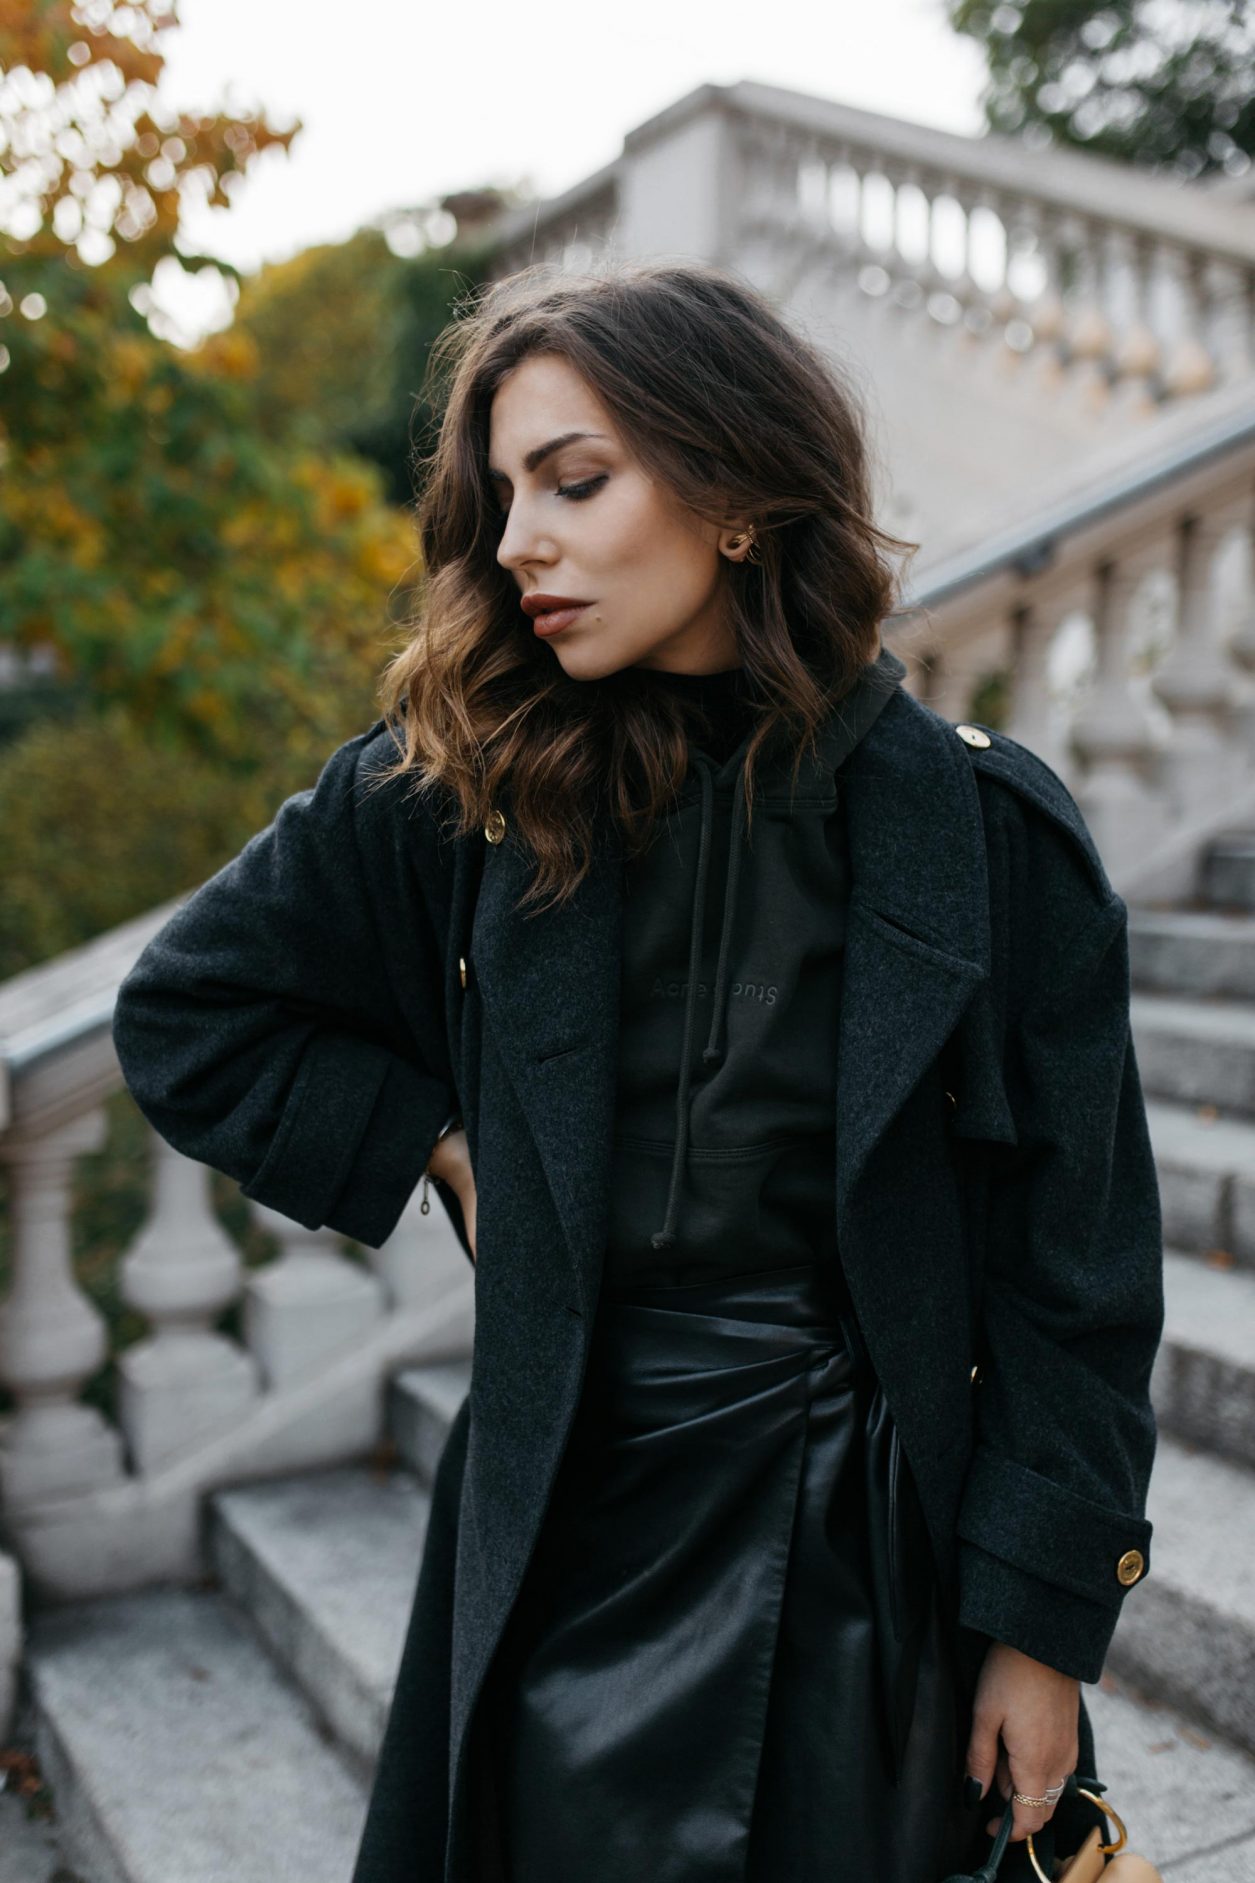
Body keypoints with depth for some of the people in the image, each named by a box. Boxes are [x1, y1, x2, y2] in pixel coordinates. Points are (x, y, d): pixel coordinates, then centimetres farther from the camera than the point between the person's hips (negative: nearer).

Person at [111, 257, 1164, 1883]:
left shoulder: (987, 828, -9)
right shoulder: (461, 795, -4)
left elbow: (1078, 1257, -5)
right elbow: (183, 1014, 6)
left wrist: (1047, 1615, -4)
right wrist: (441, 1141, -3)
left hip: (882, 1562, -1)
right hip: (568, 1548, 2)